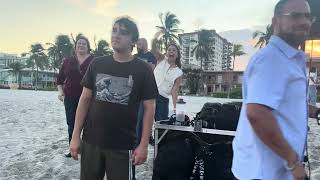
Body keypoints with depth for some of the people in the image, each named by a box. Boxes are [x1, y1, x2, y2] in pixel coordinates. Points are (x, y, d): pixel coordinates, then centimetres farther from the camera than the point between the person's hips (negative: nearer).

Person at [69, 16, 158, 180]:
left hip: (123, 146, -3)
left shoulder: (143, 70, -6)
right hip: (91, 142, 3)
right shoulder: (97, 64, 3)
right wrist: (76, 135, 3)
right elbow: (85, 99, 6)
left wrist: (144, 144, -8)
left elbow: (149, 107, -5)